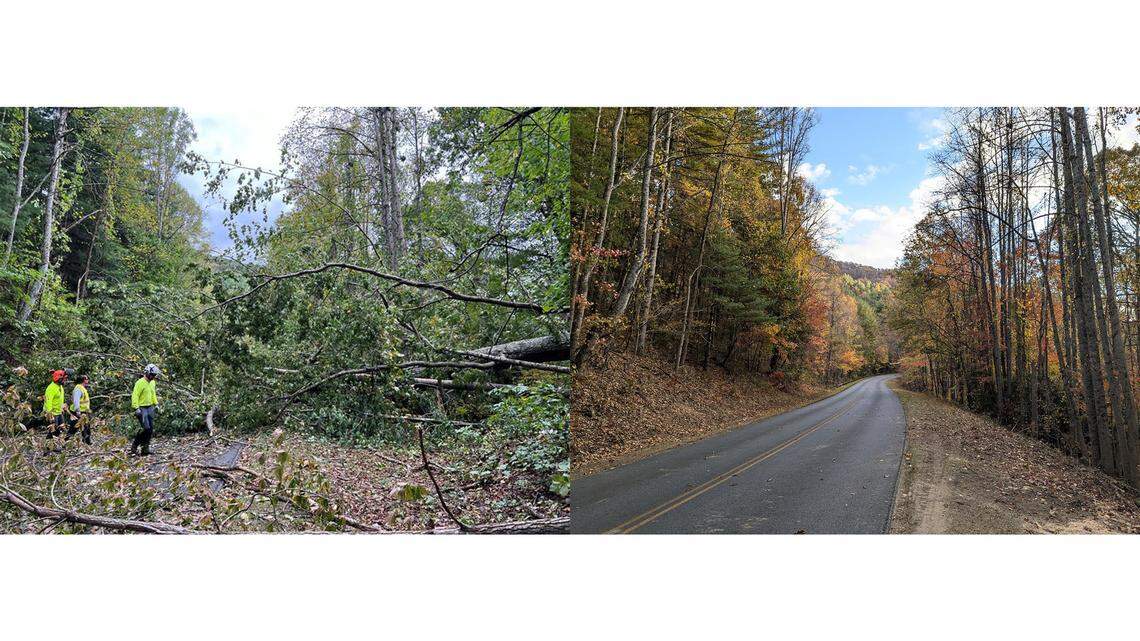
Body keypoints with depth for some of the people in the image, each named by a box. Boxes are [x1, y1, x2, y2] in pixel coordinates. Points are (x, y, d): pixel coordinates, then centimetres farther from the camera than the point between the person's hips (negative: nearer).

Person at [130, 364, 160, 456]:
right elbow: (135, 396, -18)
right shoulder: (140, 383, -14)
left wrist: (156, 404, 19)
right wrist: (136, 408, -24)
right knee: (146, 429, -14)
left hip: (150, 408, 8)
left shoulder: (152, 382, 11)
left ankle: (145, 448, 11)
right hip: (142, 408, -8)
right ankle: (135, 444, 4)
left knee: (151, 429, 5)